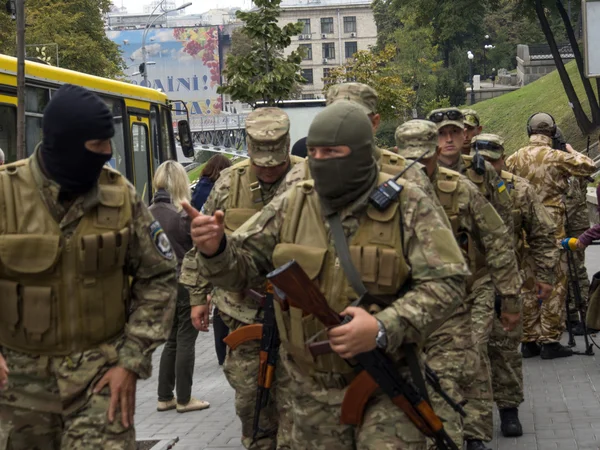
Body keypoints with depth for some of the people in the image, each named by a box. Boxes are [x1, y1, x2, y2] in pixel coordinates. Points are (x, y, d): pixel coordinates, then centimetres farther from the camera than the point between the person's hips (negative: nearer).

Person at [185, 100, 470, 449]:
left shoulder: (408, 206, -8)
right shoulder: (291, 207, 2)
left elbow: (447, 281, -14)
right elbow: (241, 266, 5)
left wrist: (384, 329, -27)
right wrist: (215, 249, -19)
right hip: (314, 391, 3)